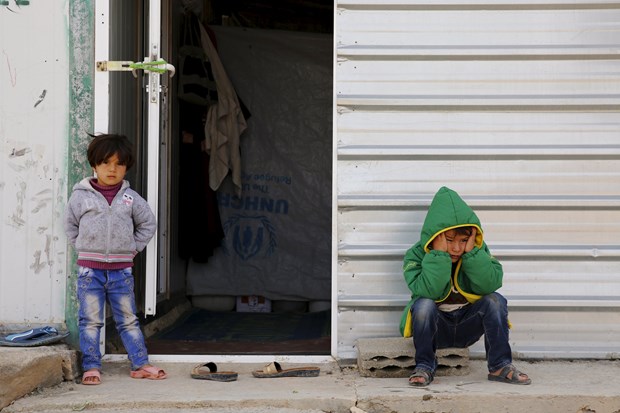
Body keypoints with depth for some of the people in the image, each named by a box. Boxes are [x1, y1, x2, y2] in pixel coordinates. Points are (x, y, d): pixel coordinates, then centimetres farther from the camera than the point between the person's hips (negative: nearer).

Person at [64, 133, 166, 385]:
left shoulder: (131, 198, 3)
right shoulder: (81, 196, -1)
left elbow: (148, 224, 14)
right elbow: (70, 226, 12)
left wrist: (133, 247, 7)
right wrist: (83, 249, 4)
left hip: (121, 269, 2)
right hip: (90, 269, -1)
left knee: (128, 320, 8)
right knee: (90, 321, 1)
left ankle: (140, 364, 13)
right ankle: (91, 367, 7)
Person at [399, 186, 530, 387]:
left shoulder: (478, 250, -6)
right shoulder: (416, 255, -14)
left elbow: (491, 284, -22)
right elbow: (427, 291, -31)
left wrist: (471, 252, -29)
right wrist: (439, 254, -33)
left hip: (468, 326, 2)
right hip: (435, 329, -2)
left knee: (495, 300, -23)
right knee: (424, 304, -33)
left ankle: (500, 366, -14)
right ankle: (424, 367, -16)